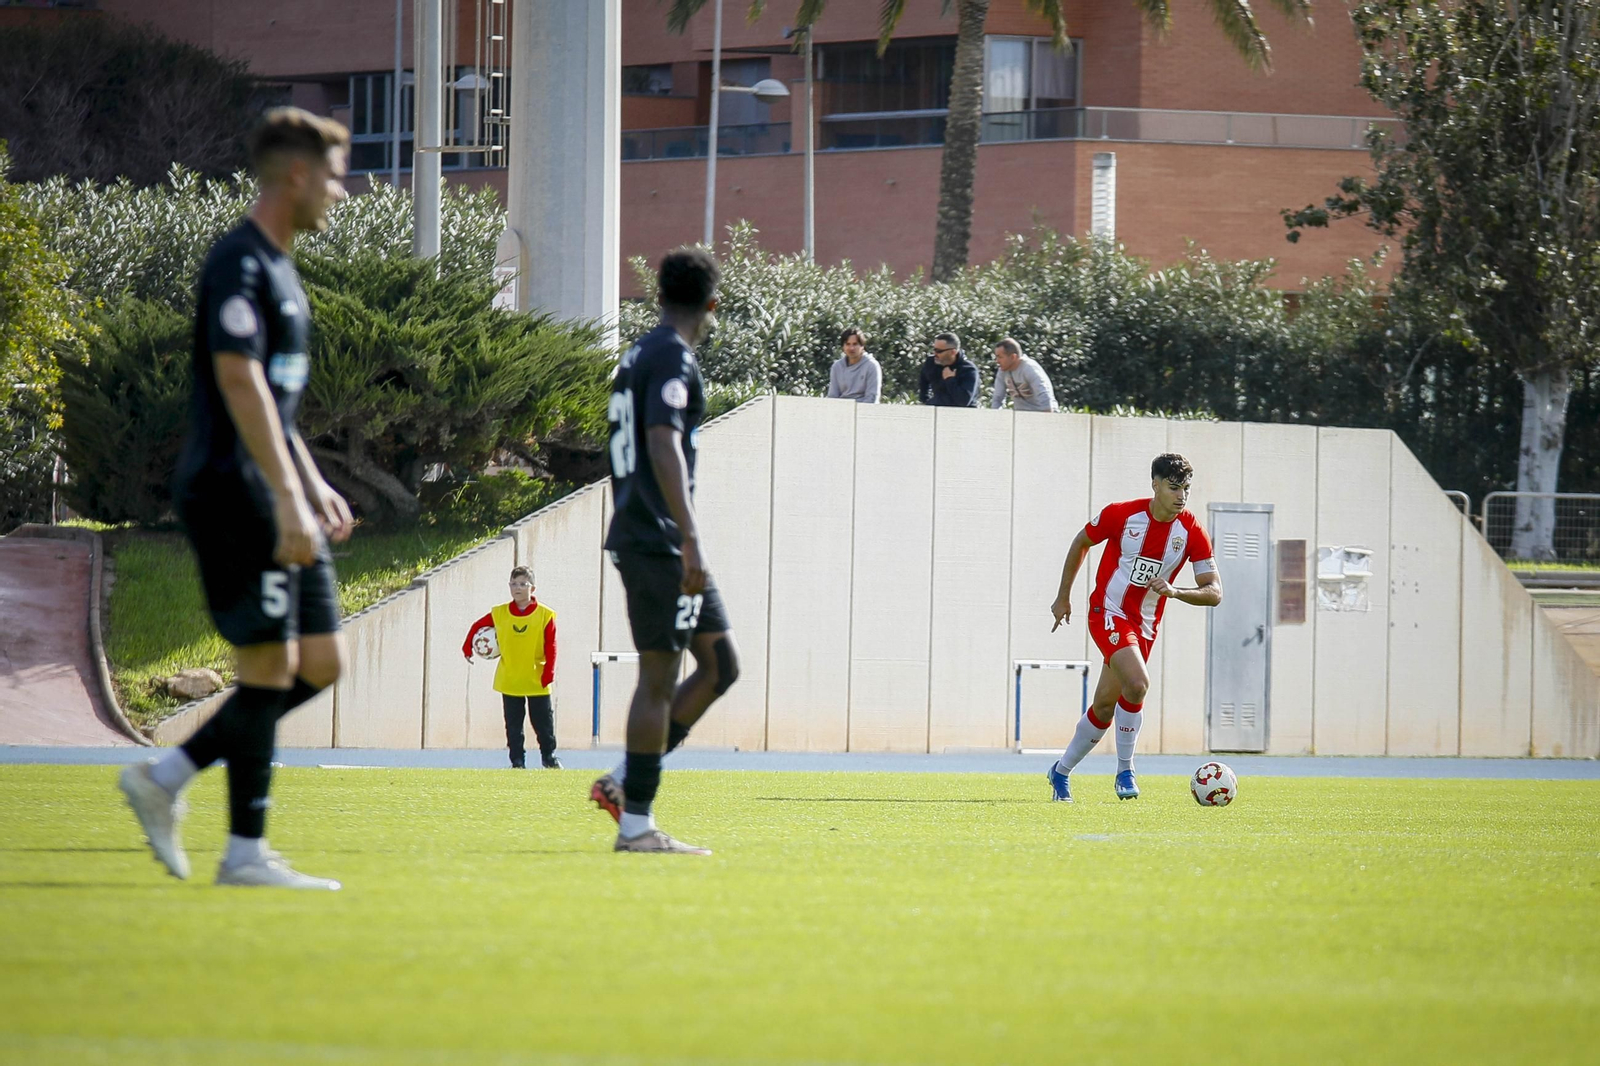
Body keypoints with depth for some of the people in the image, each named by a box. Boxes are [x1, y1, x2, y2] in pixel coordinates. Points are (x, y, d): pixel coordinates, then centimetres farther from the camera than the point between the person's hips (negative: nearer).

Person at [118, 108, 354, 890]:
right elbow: (240, 385, -21)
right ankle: (246, 853, -3)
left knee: (321, 660, 8)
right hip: (232, 495, -10)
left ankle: (166, 778, 12)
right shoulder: (239, 265, -13)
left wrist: (314, 488, 25)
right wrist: (289, 500, -25)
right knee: (269, 664, -8)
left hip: (274, 500, 10)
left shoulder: (277, 268, 19)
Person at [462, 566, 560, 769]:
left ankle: (549, 756, 18)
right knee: (513, 725, 5)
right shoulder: (499, 614, 0)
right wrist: (467, 648, 10)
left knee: (544, 723, 5)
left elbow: (551, 647, -7)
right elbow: (477, 626, 15)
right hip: (509, 681, 2)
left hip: (537, 682, -2)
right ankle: (517, 761, 11)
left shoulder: (545, 615, -6)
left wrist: (548, 674, -13)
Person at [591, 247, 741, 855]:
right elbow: (663, 445, -24)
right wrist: (689, 539, -29)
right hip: (660, 542, -10)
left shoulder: (638, 357, 19)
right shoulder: (673, 359, -11)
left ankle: (624, 783, 10)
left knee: (720, 664, 11)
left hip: (635, 538, 10)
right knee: (659, 677, -6)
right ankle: (635, 823, -5)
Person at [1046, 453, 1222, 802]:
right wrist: (1063, 597, 12)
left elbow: (1214, 593, -10)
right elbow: (1081, 542, 6)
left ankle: (1061, 772, 28)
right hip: (1108, 613, -4)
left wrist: (1174, 591, -29)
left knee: (1105, 706, 8)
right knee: (1137, 683, -27)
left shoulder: (1192, 532, -8)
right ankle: (1125, 770, -12)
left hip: (1145, 626, 4)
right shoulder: (1122, 515, -13)